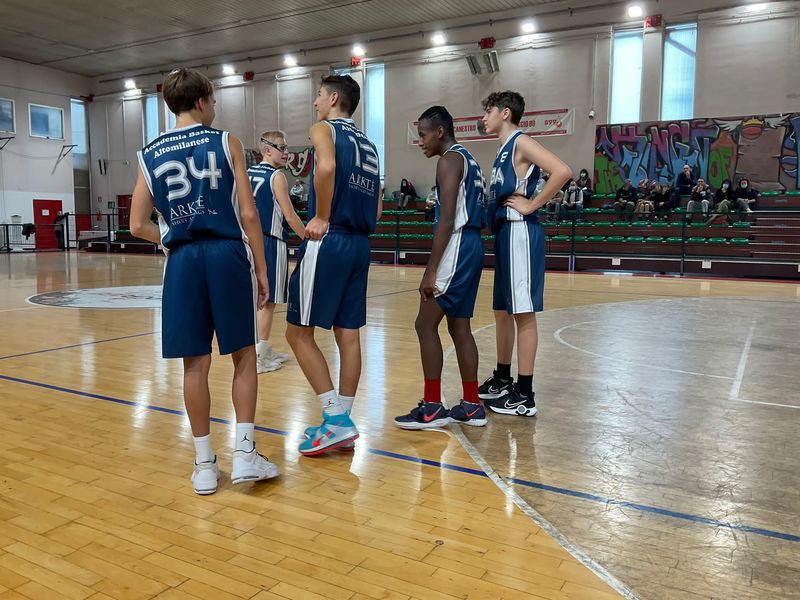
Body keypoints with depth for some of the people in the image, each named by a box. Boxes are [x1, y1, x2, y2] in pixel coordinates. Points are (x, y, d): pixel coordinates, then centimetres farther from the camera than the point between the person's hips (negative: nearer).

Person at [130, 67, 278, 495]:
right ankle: (244, 454, 8)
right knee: (244, 356, 9)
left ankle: (204, 464, 15)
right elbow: (248, 214, -4)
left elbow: (138, 226, 9)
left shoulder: (149, 155, 10)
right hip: (228, 254, -2)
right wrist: (262, 268, 2)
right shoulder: (226, 142, 2)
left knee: (195, 364, 7)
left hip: (182, 261, 3)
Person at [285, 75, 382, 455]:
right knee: (348, 334, 8)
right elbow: (377, 209, 21)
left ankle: (336, 419, -4)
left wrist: (323, 217, -16)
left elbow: (326, 167, -24)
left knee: (299, 332, -1)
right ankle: (341, 424, 15)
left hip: (328, 242, -8)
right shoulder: (367, 143, 22)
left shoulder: (324, 128, -1)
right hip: (360, 245, 8)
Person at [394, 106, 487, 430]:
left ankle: (432, 407, 1)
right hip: (473, 245, 10)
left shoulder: (449, 160, -10)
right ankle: (472, 406, 17)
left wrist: (430, 270, -21)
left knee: (426, 324, -4)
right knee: (459, 327, 12)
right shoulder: (468, 159, 20)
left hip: (457, 247, -10)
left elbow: (447, 220, -20)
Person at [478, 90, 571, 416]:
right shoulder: (505, 149, 19)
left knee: (523, 312, -6)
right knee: (502, 311, 16)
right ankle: (502, 380, 29)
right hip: (504, 233, 10)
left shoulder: (521, 142, -9)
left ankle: (524, 395, 1)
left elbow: (562, 172, -23)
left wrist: (532, 205, -17)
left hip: (520, 233, -10)